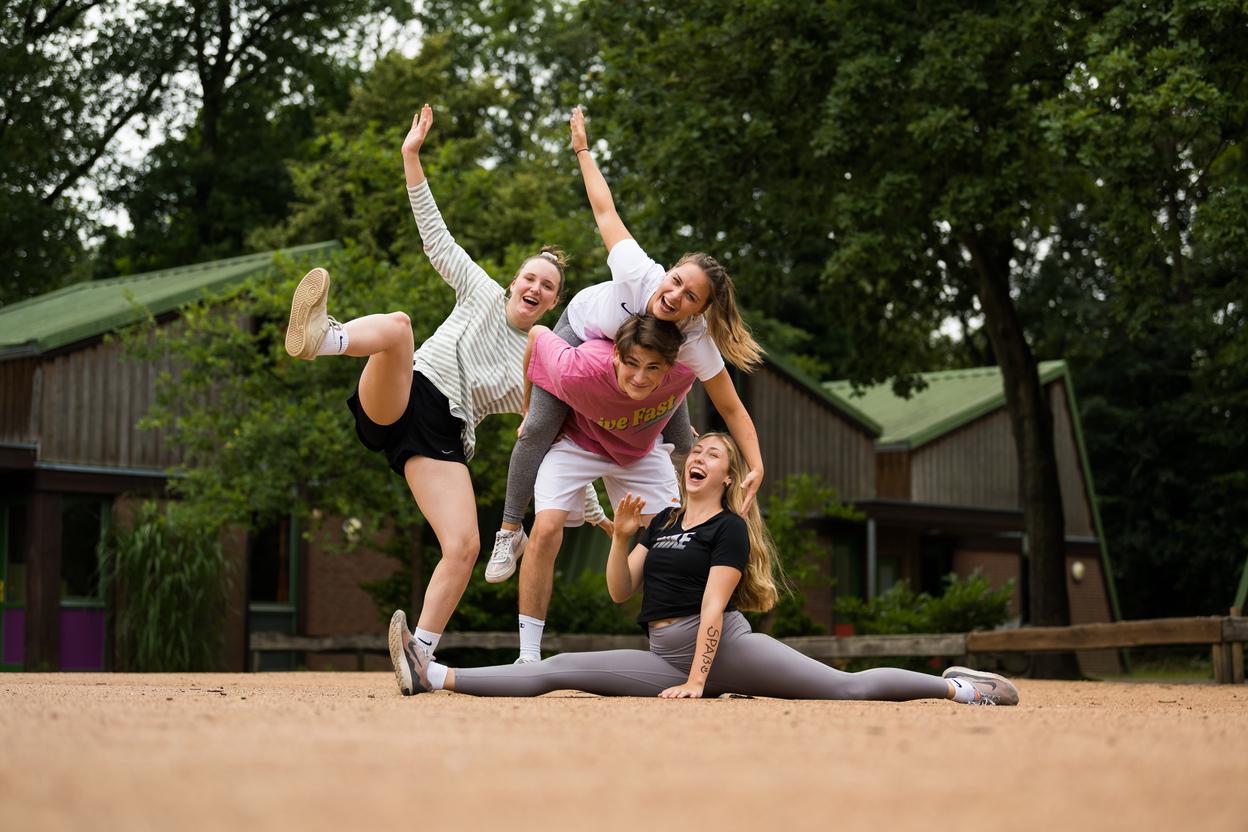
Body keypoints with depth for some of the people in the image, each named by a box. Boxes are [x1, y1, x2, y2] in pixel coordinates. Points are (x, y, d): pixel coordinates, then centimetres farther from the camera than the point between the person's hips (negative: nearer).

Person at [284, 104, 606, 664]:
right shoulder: (482, 294, 16)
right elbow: (436, 237, 12)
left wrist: (595, 513, 21)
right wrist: (412, 159, 4)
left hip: (442, 436, 2)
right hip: (398, 401, -2)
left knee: (464, 547, -20)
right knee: (397, 325, -36)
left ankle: (420, 655, -10)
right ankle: (318, 336, -67)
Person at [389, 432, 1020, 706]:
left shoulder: (730, 529, -2)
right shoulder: (663, 522, 19)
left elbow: (713, 606, -11)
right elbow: (620, 593, 13)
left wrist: (697, 682, -18)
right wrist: (622, 536, -2)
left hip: (725, 647, -5)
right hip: (664, 655, 5)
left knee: (849, 689, -19)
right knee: (557, 671, -7)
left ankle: (961, 687, -11)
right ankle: (433, 676, -14)